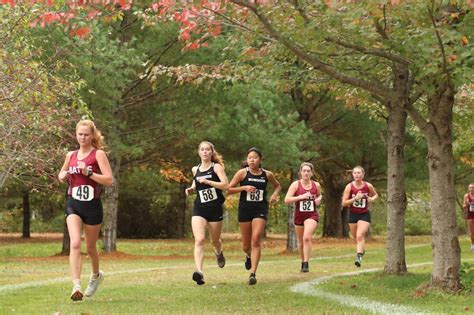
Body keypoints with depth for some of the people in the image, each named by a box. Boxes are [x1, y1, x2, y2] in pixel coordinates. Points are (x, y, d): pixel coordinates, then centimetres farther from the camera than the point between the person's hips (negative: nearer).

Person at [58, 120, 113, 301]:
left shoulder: (98, 154, -5)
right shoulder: (71, 155, 9)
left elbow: (109, 180, -13)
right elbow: (62, 174, 27)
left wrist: (88, 172, -23)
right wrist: (62, 176, 3)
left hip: (92, 205, -2)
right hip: (73, 204, 2)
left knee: (90, 247, 13)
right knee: (75, 243, -18)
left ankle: (96, 275, 44)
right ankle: (76, 286, -25)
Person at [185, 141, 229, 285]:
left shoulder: (216, 167, -4)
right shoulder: (195, 169, 9)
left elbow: (225, 185, -16)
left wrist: (207, 181, -23)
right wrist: (191, 188, 7)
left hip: (215, 209, -2)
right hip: (199, 209, 2)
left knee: (215, 240, 16)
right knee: (199, 239, -19)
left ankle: (219, 253, 54)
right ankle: (199, 272, -30)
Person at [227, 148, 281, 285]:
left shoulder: (267, 175, 5)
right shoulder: (242, 173, -2)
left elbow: (277, 186, 24)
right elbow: (228, 189, -3)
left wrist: (275, 194, 4)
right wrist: (244, 188, -16)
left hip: (260, 210, 0)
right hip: (245, 209, 0)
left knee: (256, 240, -17)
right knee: (246, 245, 9)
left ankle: (253, 273, -17)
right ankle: (249, 256, 47)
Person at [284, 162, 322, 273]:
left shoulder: (316, 185, 2)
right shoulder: (296, 184, -6)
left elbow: (319, 195, 23)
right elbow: (287, 200, -14)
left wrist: (319, 199, 0)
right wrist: (301, 197, -24)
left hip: (312, 215, -1)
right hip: (299, 216, 1)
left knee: (307, 237, -23)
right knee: (301, 242, 13)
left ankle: (306, 264, -22)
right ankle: (303, 262, 34)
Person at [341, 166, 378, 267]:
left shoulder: (368, 186, -5)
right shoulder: (349, 187, -8)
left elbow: (376, 195, 15)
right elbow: (344, 203, -10)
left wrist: (372, 199, -8)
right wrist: (355, 198, -24)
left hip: (364, 214, -2)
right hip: (353, 214, 2)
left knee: (360, 236, -20)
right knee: (356, 238, 14)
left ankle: (359, 257, -27)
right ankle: (362, 250, 43)